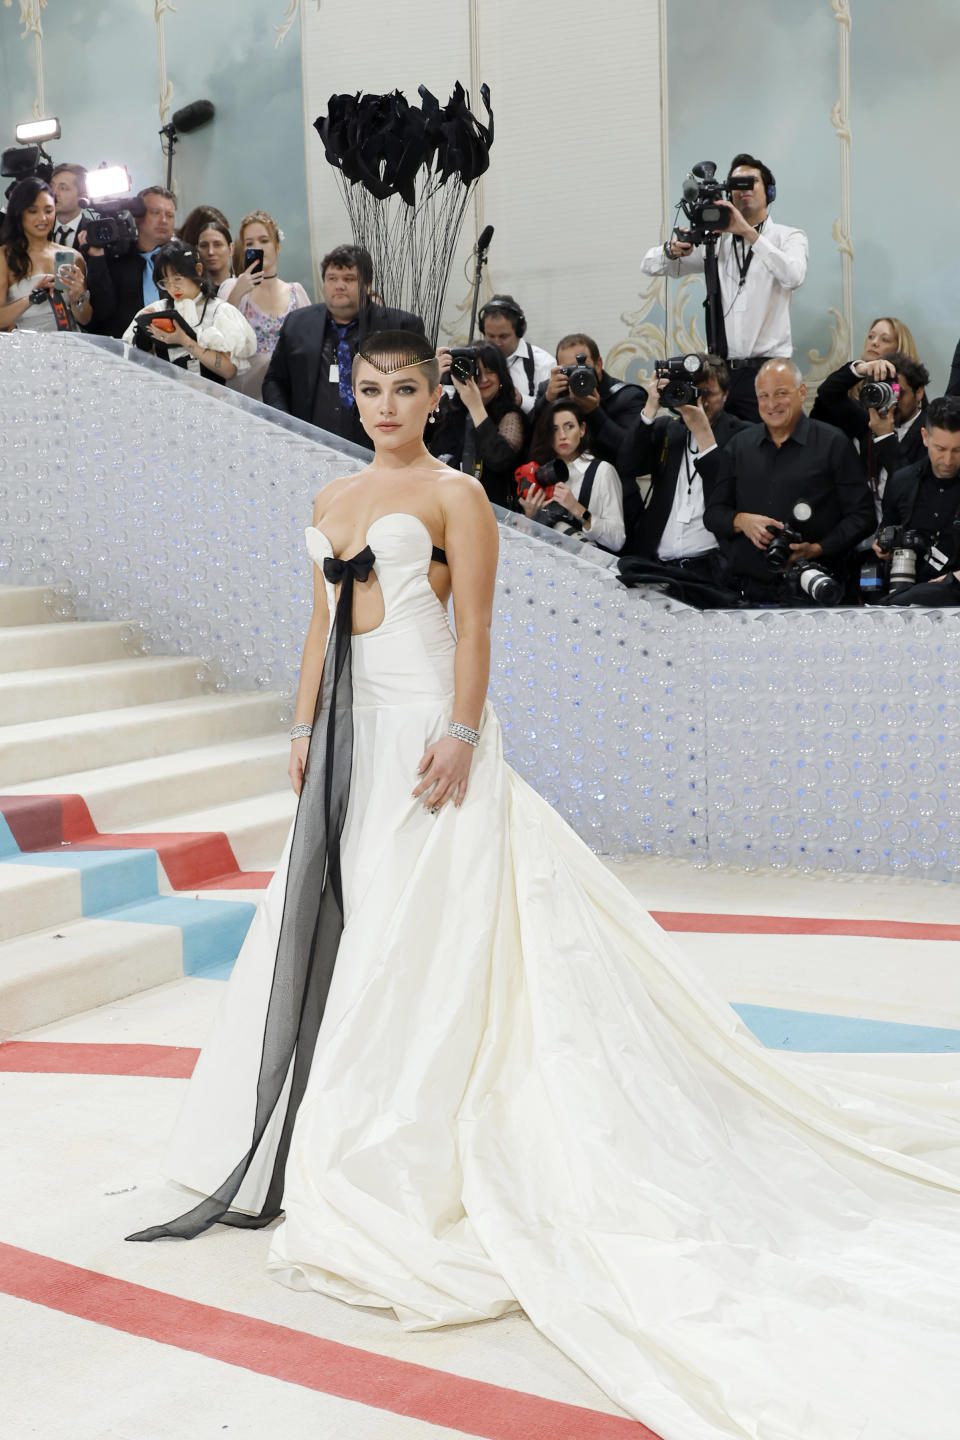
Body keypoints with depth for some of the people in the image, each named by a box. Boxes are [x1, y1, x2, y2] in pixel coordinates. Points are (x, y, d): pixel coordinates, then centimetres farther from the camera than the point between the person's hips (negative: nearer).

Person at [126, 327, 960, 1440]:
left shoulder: (454, 496, -4)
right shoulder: (331, 501, 15)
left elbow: (474, 628, -10)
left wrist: (461, 735, -18)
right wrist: (306, 729, 12)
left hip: (423, 726, -7)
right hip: (350, 732, 7)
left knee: (415, 927, -4)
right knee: (328, 917, 10)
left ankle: (408, 1160, 6)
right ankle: (329, 1133, 24)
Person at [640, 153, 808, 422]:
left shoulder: (788, 236, 7)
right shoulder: (717, 241, 16)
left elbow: (793, 276, -16)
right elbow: (649, 265, 14)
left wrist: (749, 233, -21)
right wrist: (672, 249, -9)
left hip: (766, 369, -3)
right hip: (719, 369, 3)